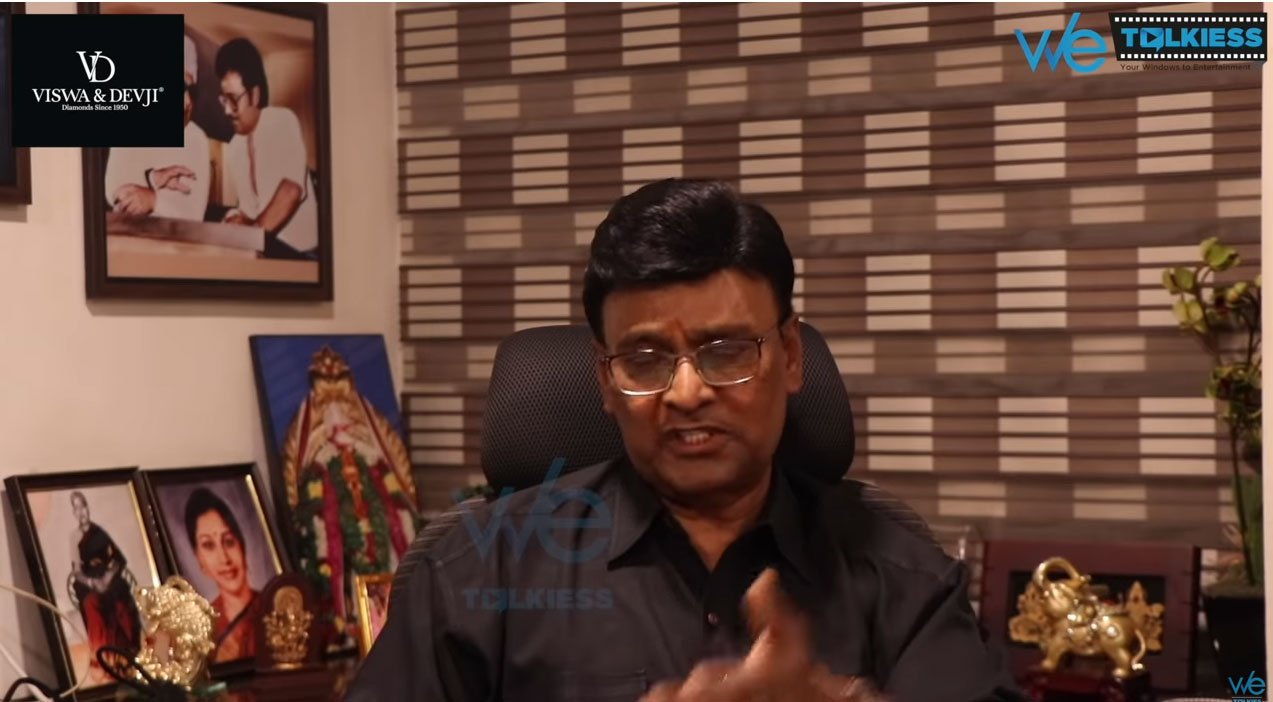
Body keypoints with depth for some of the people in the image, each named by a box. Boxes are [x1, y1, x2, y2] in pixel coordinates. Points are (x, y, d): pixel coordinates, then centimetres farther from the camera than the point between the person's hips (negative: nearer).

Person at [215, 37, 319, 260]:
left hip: (297, 250, -6)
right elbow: (250, 211, 14)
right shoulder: (233, 150, 12)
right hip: (261, 246, 6)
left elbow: (291, 190, -17)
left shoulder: (283, 122, -6)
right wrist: (240, 220, -8)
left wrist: (253, 232, -20)